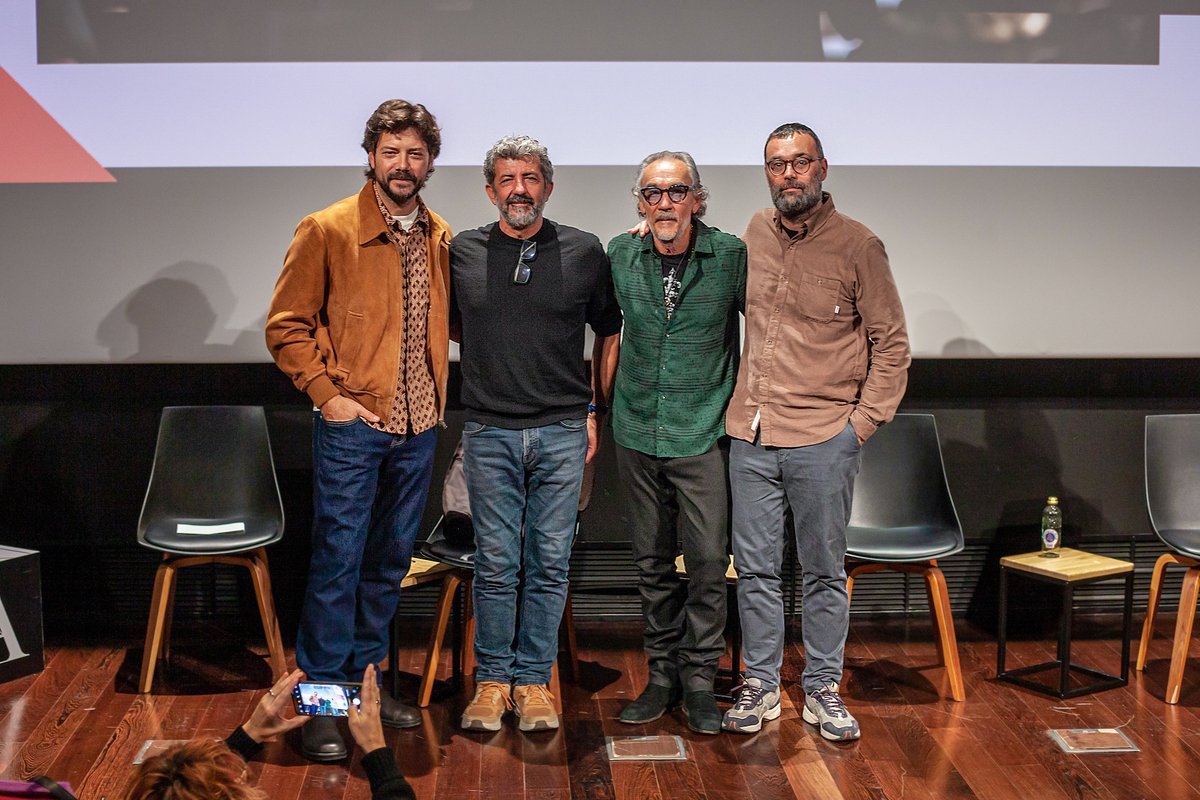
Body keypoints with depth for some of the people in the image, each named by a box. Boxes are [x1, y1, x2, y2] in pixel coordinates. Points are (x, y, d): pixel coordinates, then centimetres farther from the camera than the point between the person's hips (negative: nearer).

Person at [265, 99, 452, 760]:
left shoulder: (442, 238, 8)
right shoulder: (327, 230, -6)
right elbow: (287, 326, -5)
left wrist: (439, 390, 8)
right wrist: (327, 393, -12)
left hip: (418, 426, 5)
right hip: (351, 426, -5)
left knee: (390, 562, 14)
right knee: (337, 562, -2)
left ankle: (364, 677, 29)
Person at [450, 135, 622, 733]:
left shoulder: (584, 252, 3)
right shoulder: (461, 253, 4)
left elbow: (609, 333, 13)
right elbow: (448, 325, 20)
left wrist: (597, 410, 9)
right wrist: (489, 351, 9)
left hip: (562, 432, 0)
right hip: (489, 432, 0)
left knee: (549, 563, 5)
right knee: (495, 563, 4)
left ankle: (534, 680, 17)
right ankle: (492, 679, 17)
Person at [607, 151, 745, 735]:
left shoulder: (730, 257, -6)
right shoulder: (620, 256, 2)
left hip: (703, 432, -3)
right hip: (638, 430, 3)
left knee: (709, 560, -4)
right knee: (652, 561, 10)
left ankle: (699, 679, 10)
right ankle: (662, 675, 22)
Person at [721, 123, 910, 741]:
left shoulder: (857, 246, -4)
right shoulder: (755, 234, 7)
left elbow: (892, 345, -2)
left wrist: (863, 422, -7)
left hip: (823, 441, -3)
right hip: (750, 437, 4)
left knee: (824, 572, 7)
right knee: (755, 569, 9)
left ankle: (822, 689, 20)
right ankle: (760, 685, 21)